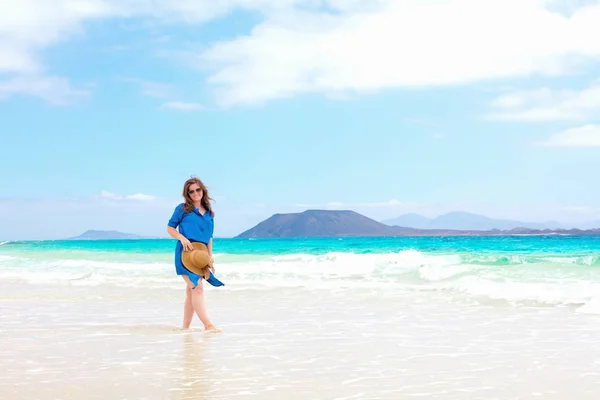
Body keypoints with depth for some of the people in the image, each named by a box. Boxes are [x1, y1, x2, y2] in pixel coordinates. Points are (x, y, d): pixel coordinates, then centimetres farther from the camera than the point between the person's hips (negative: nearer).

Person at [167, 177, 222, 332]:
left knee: (191, 291, 9)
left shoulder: (208, 213, 15)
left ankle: (185, 327, 16)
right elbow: (170, 228, 3)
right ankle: (208, 325, -22)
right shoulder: (182, 209, 2)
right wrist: (182, 238, -13)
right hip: (185, 252, -6)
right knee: (197, 287, -16)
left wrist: (210, 256, 12)